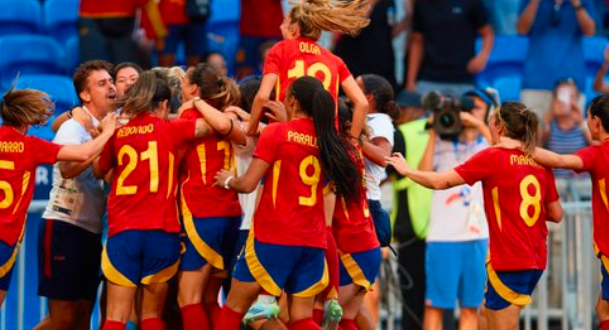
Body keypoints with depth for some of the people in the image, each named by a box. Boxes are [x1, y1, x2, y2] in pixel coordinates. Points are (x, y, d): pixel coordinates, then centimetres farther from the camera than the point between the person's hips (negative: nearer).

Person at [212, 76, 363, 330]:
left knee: (235, 307, 8)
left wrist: (228, 180, 14)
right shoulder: (327, 139, 7)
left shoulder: (276, 133, -7)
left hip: (273, 237, -5)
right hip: (313, 241, 5)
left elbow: (248, 184, -9)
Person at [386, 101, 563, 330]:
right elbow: (556, 214, 12)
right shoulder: (540, 163, 8)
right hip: (535, 261, 7)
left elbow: (441, 182, -7)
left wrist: (406, 170, 8)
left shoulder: (493, 157, -9)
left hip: (509, 261, -7)